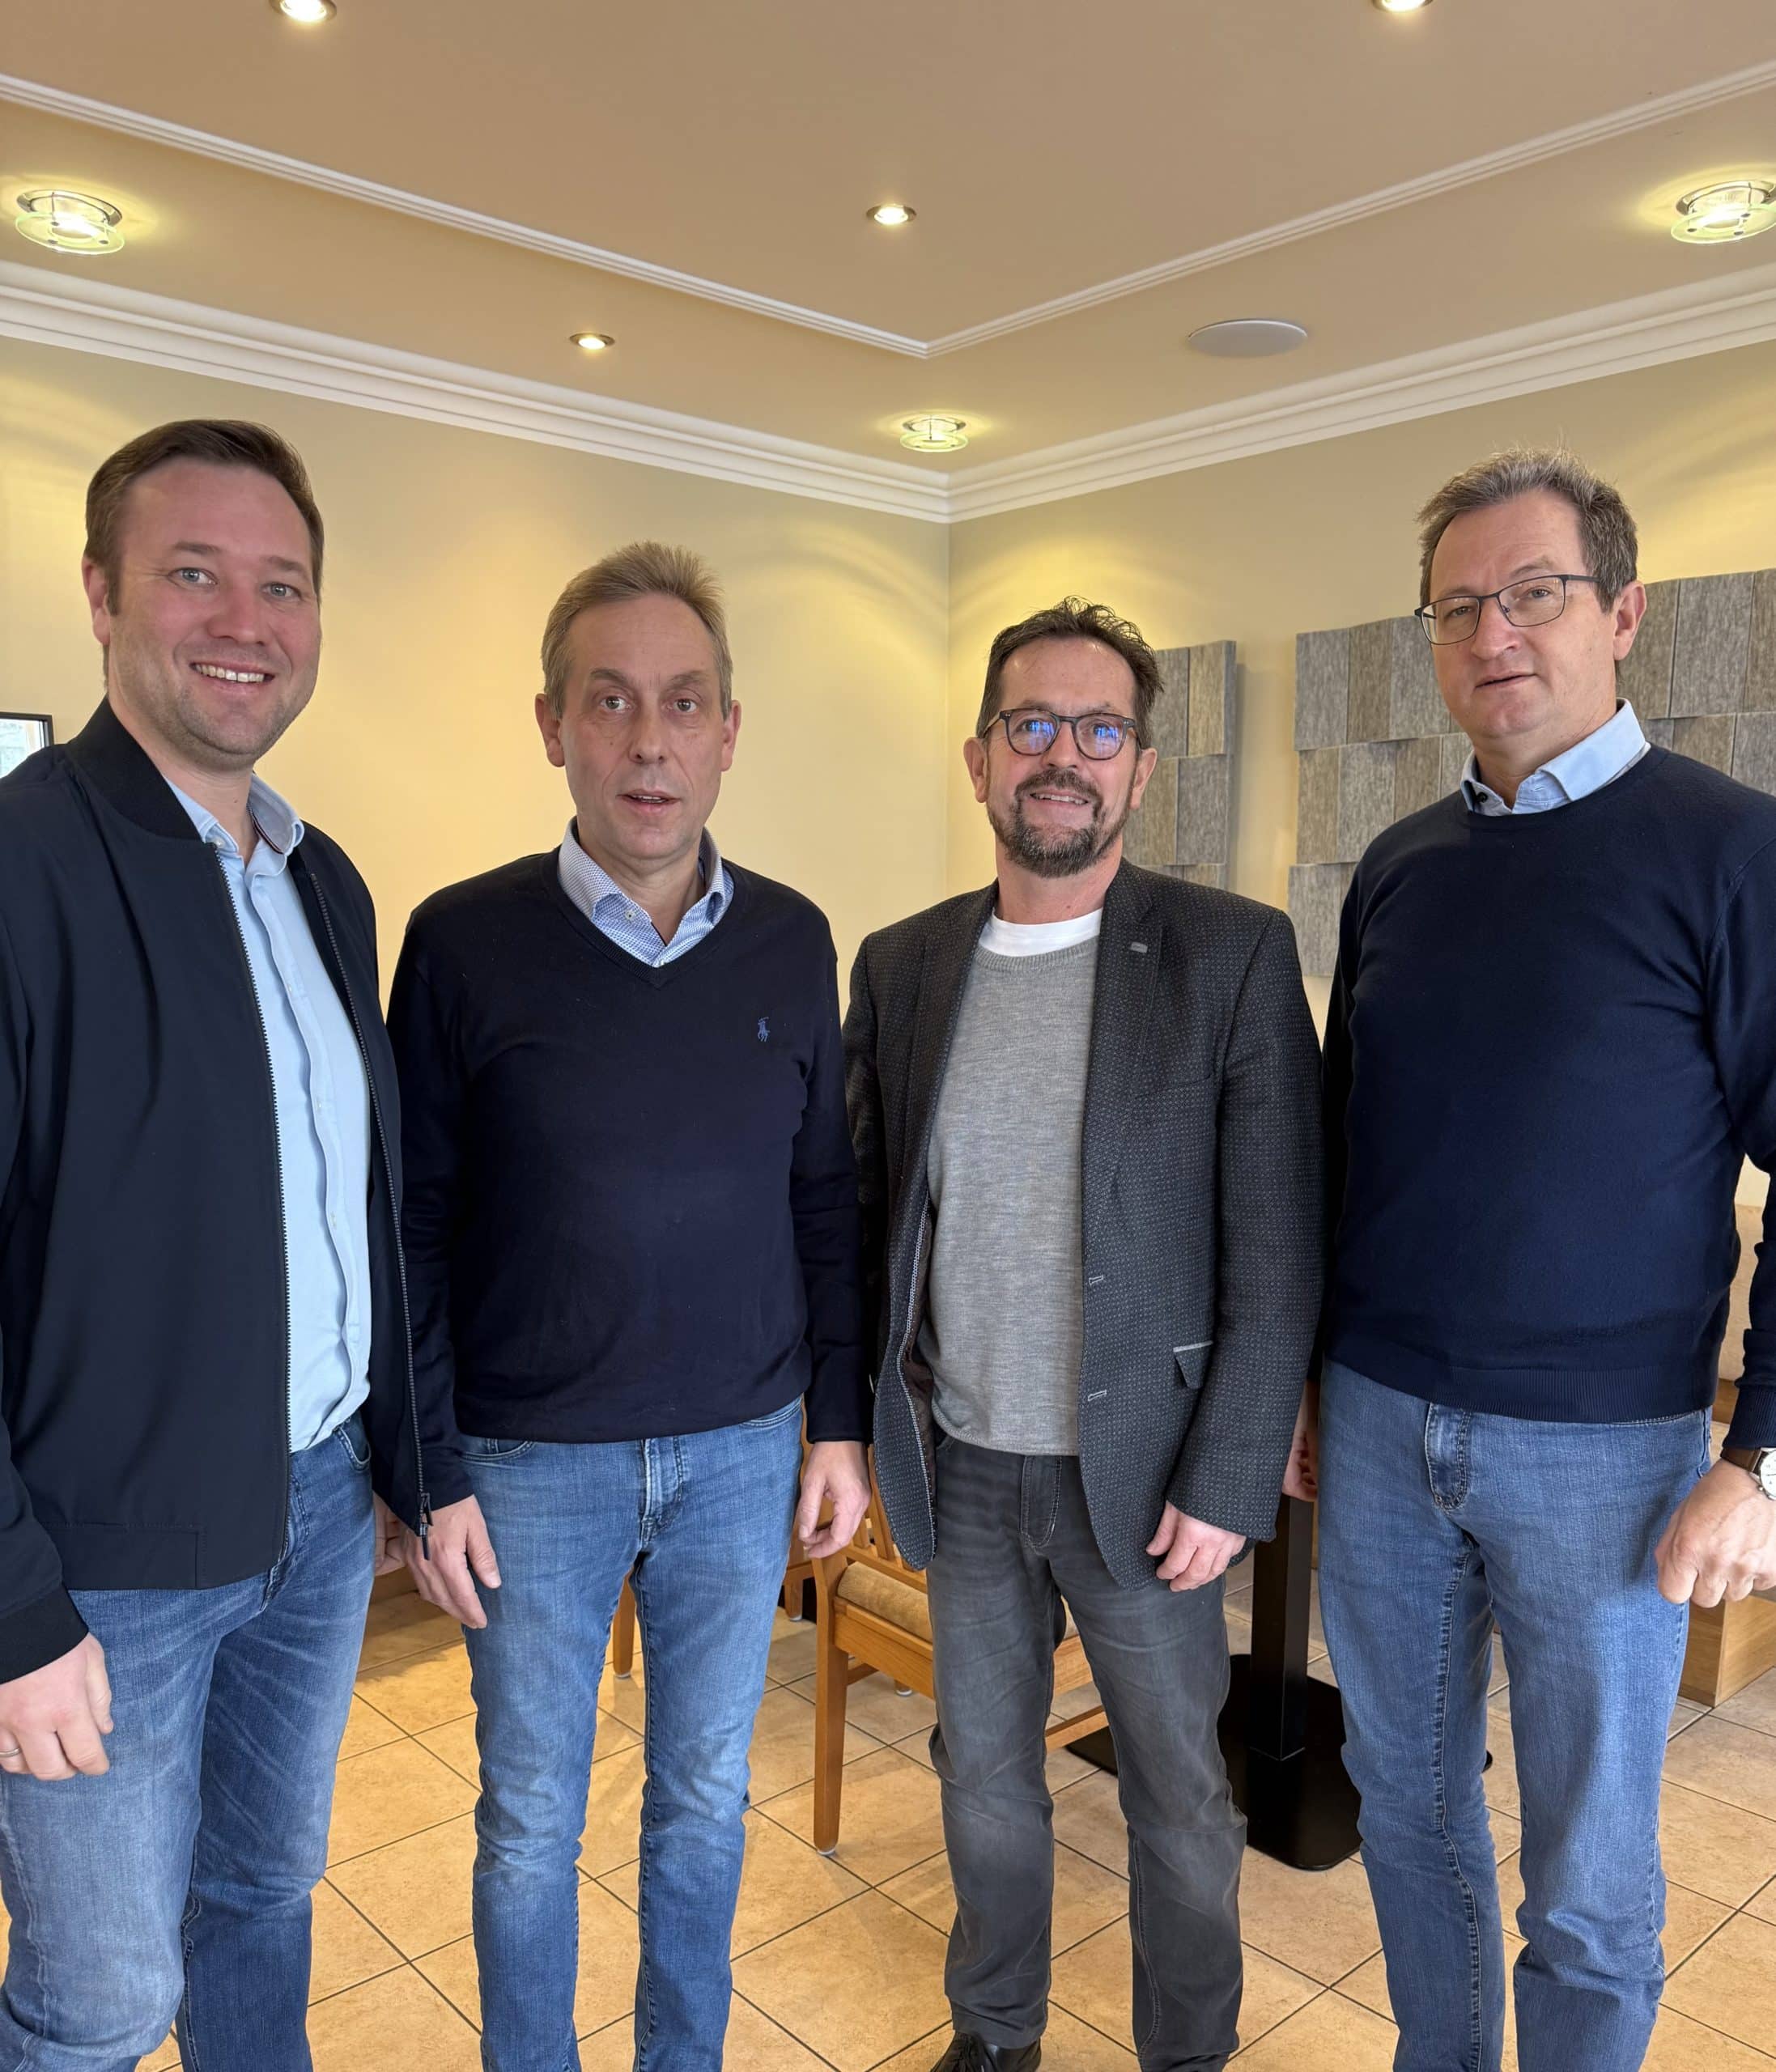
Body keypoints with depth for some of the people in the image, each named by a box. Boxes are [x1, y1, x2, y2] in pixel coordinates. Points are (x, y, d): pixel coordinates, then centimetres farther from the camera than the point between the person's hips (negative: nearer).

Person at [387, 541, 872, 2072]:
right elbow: (412, 1221, -6)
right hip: (531, 1465, -2)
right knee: (531, 1819, 15)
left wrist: (841, 1422, 4)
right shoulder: (464, 941, -10)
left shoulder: (792, 942, -2)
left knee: (706, 1798, 19)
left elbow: (827, 1198, 4)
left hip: (743, 1451, 2)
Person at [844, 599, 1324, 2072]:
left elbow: (1278, 1253, -11)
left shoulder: (1233, 956, -11)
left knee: (1179, 1795, 16)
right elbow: (866, 1212, 7)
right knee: (982, 1777, 21)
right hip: (962, 1469, 4)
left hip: (1138, 1469, -3)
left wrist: (1226, 1483, -13)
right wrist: (869, 1415, 2)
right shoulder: (900, 967, 1)